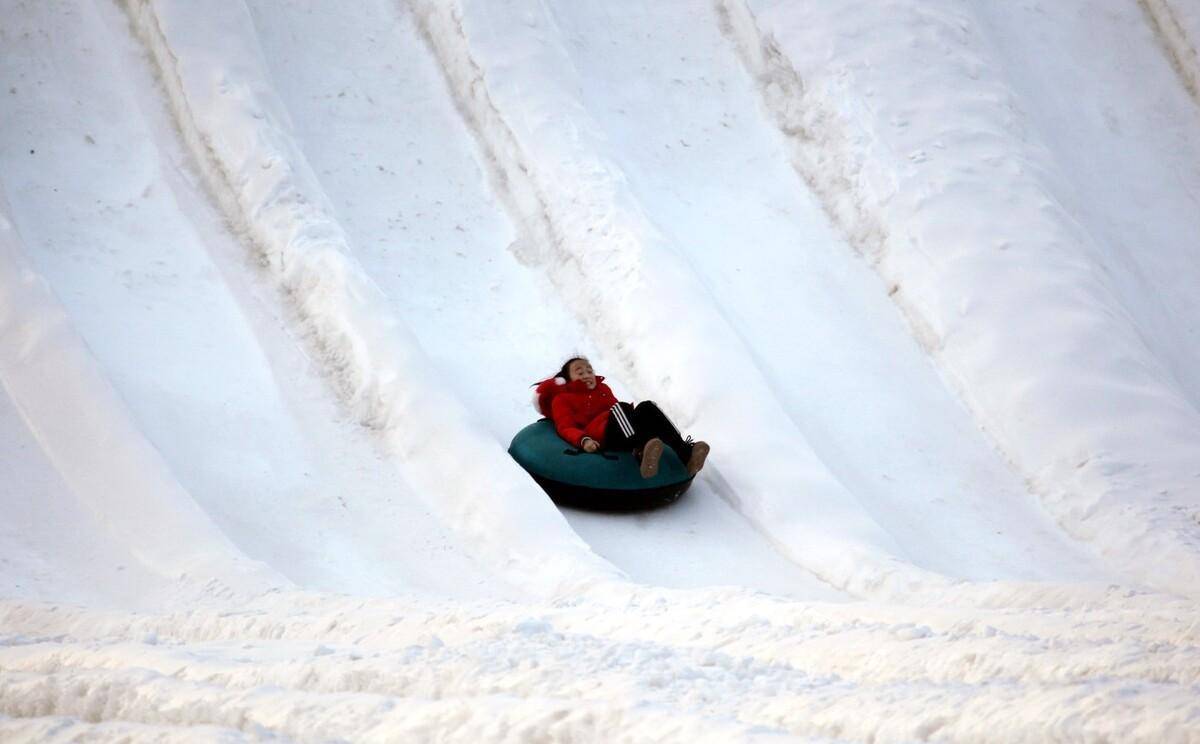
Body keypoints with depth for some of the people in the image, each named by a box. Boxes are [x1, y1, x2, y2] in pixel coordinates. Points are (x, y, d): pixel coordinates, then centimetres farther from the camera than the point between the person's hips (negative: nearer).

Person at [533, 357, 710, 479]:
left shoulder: (603, 389, 39)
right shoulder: (562, 399, 23)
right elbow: (566, 428, 6)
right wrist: (583, 440, -15)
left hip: (624, 435, 5)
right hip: (600, 436, -5)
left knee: (646, 407, -24)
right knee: (620, 408, -32)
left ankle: (685, 453, -44)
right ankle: (642, 453, -62)